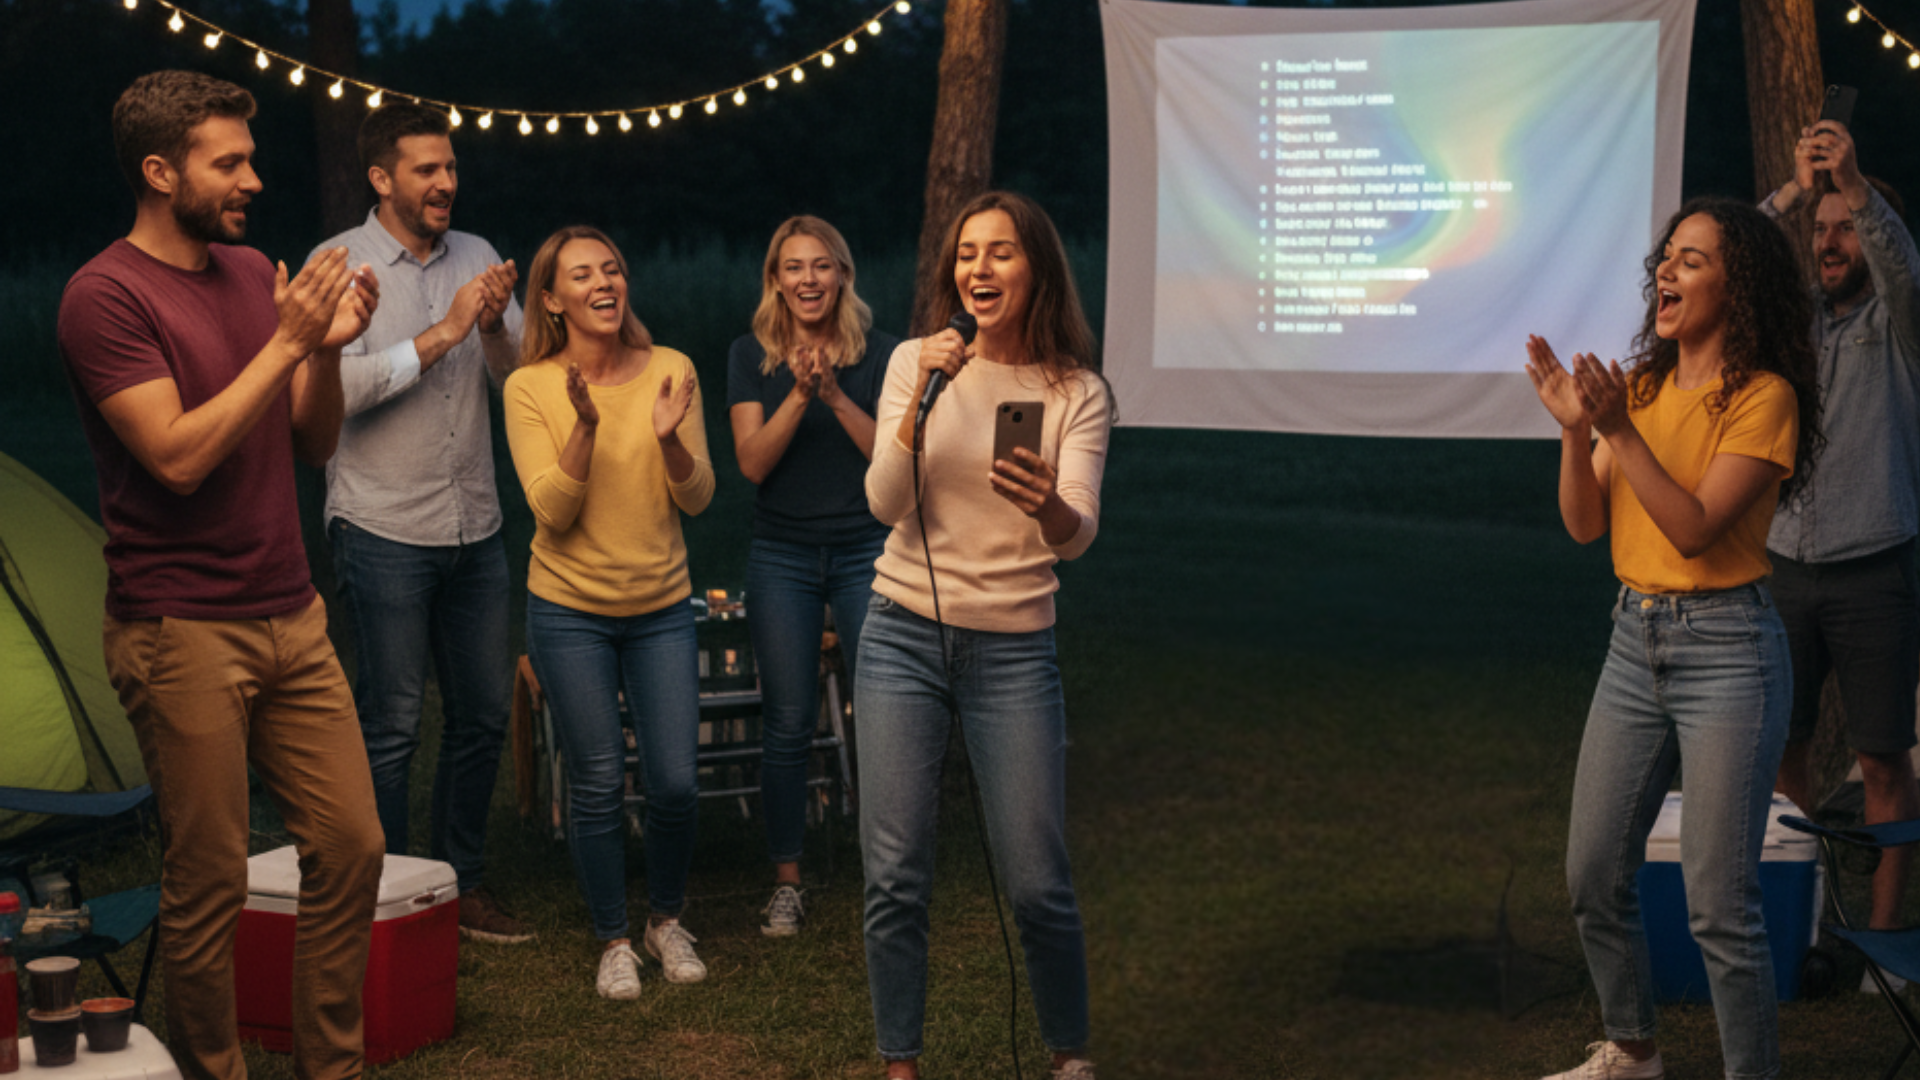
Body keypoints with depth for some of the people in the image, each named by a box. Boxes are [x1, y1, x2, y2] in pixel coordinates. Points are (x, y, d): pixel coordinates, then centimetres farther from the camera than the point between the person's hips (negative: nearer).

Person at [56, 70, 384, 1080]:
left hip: (291, 618, 7)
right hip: (182, 632, -7)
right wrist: (284, 343, -17)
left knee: (350, 847, 7)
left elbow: (313, 443, 13)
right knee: (209, 883, 1)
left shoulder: (254, 272, 11)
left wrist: (329, 347, -4)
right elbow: (178, 455, -19)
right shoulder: (106, 295, -10)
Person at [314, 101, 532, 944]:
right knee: (391, 724, 0)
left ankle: (461, 883, 24)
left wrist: (497, 328, -14)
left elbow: (523, 379, 6)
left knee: (484, 713, 11)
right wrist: (443, 333, -18)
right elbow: (339, 387, -17)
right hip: (384, 531, -5)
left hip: (475, 528, 5)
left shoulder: (478, 258, 9)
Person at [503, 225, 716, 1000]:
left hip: (662, 607, 2)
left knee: (675, 782, 1)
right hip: (570, 611, -2)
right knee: (598, 785, 3)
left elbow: (698, 499, -5)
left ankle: (667, 921, 26)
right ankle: (613, 941, 21)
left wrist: (670, 439, -24)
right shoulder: (530, 389, -8)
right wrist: (585, 427, -28)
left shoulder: (669, 371, -4)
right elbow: (552, 511, -15)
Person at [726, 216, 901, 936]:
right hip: (783, 557, 1)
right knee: (787, 724, 3)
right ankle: (786, 883, 13)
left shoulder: (879, 352, 0)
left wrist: (835, 395, -19)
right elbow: (753, 461, -6)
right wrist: (798, 396, -20)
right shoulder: (751, 356, 3)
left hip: (866, 551, 0)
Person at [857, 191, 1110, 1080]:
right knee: (895, 876, 0)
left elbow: (1079, 534, -13)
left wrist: (1049, 507, -37)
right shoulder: (915, 362, 1)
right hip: (903, 636, 1)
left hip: (1014, 649, -1)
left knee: (1038, 884, 1)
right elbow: (886, 504, -8)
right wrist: (923, 395, -21)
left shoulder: (1078, 394, -1)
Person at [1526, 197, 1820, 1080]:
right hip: (1636, 641, 7)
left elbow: (1695, 528, -19)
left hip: (1727, 649, -7)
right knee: (1594, 877, 14)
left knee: (1719, 906, -7)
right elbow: (1585, 524, 5)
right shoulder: (1643, 386, 9)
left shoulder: (1764, 396, -11)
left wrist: (1620, 430, -23)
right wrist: (1576, 431, -10)